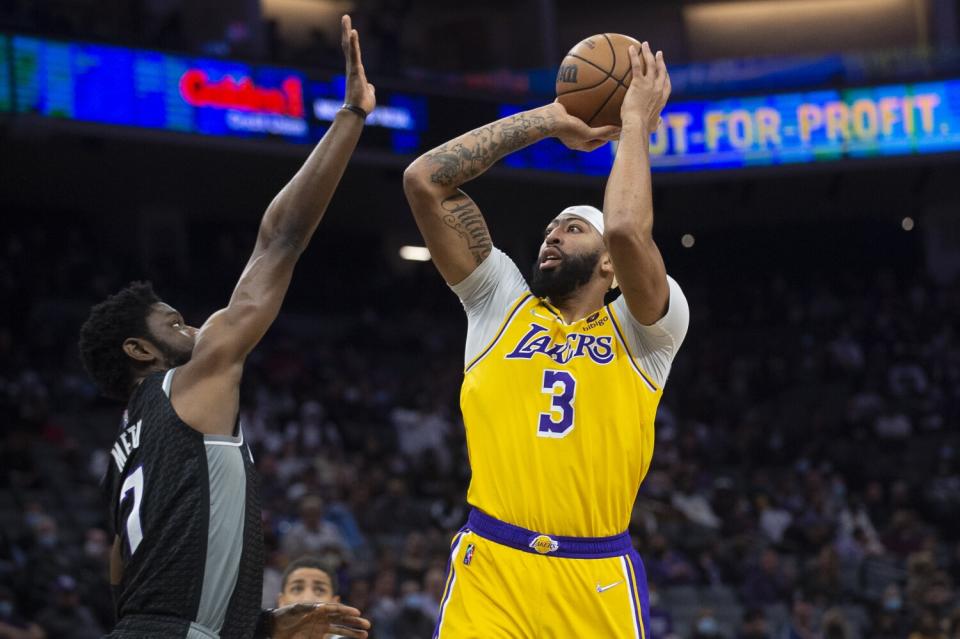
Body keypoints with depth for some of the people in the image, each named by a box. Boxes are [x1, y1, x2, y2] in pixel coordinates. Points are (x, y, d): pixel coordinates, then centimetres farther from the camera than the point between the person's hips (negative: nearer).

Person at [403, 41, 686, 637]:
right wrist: (548, 121, 14)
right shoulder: (502, 301, 17)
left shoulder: (646, 326, 9)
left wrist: (636, 122, 3)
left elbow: (626, 229, -12)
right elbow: (424, 180, 10)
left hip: (599, 582, -1)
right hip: (490, 567, 1)